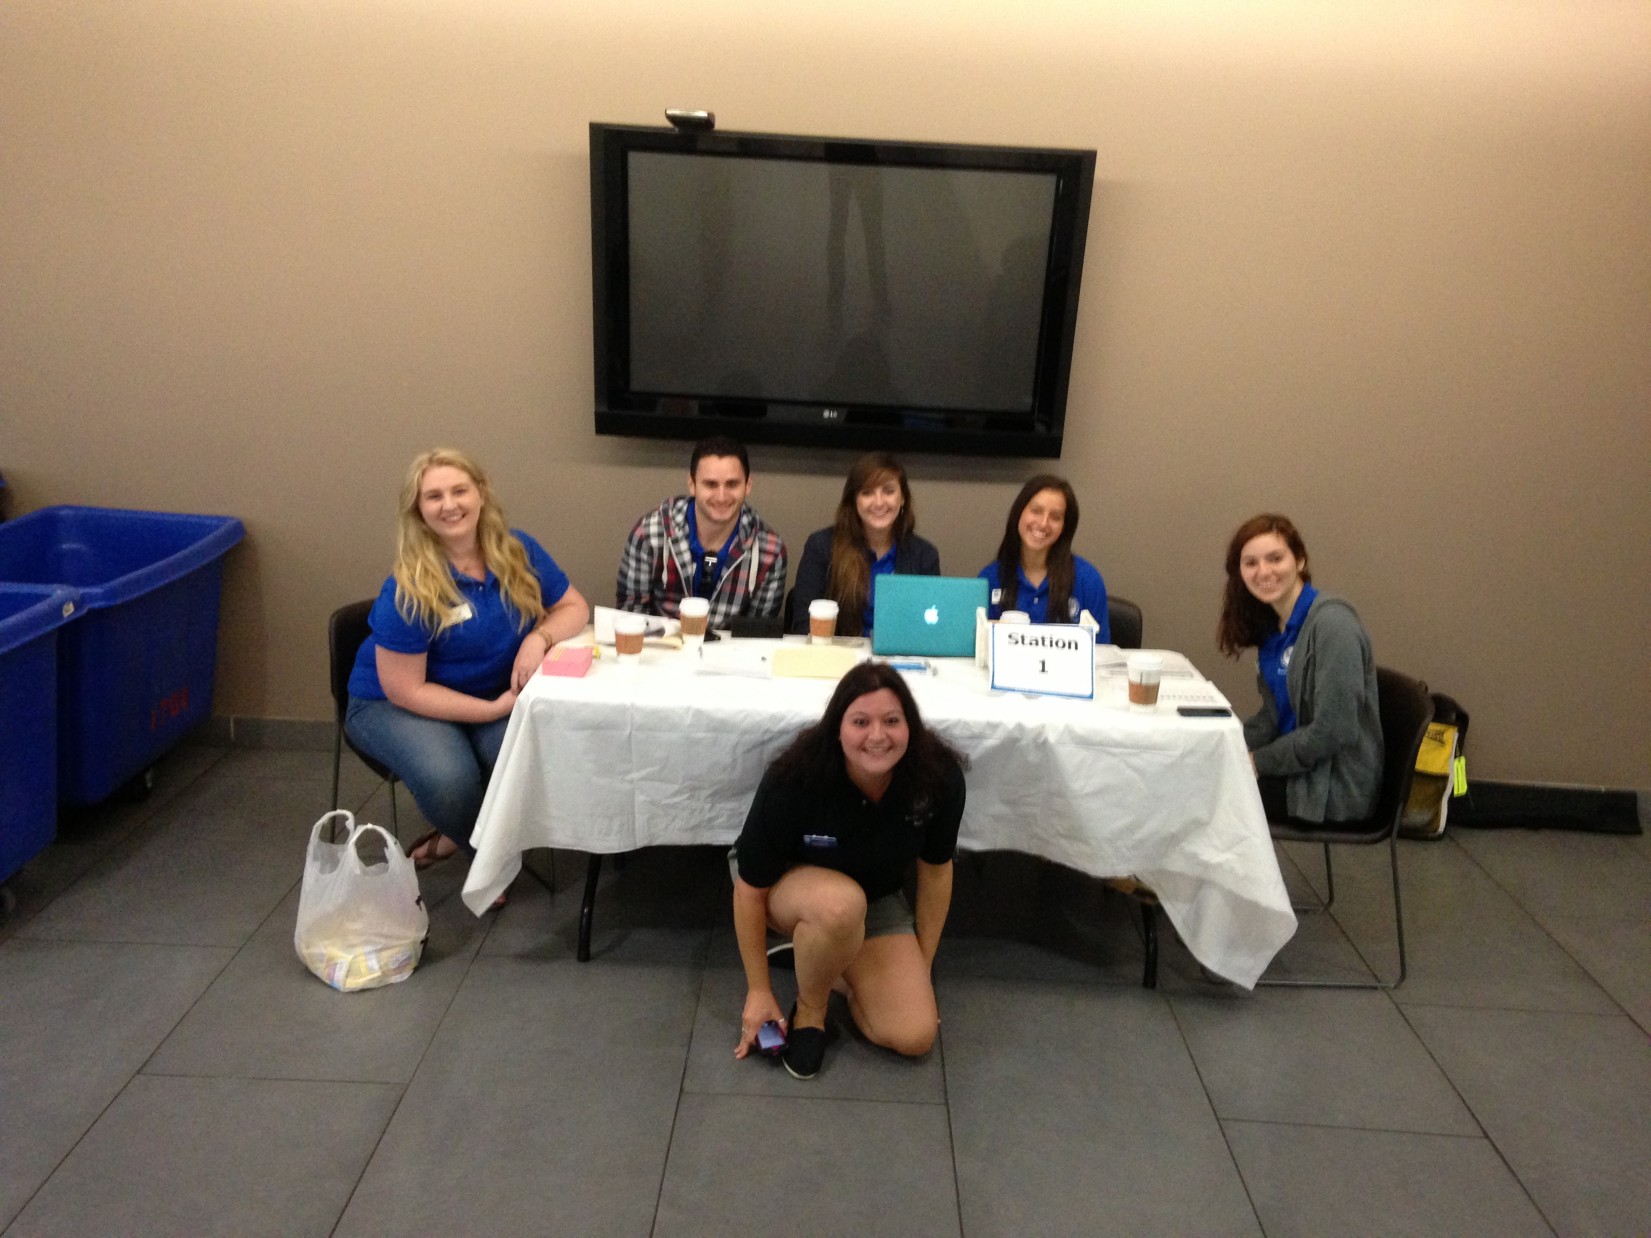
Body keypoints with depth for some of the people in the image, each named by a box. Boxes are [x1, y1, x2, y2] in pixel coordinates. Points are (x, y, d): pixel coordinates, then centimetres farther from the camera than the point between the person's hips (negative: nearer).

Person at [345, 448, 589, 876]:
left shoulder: (518, 551, -7)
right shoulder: (409, 588, -22)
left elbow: (574, 607, 2)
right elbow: (405, 690, -20)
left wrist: (539, 637, -21)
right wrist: (493, 709, -24)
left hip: (494, 695, 4)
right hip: (392, 704, -4)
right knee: (449, 779, -34)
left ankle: (457, 838, 5)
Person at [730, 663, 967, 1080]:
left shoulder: (940, 776, -24)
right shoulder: (794, 779, -33)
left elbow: (935, 871, -6)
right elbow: (751, 889, -21)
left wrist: (923, 967, 1)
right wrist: (758, 991, -13)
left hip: (877, 897, 3)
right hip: (787, 882, -3)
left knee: (914, 1035, -14)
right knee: (841, 902, -40)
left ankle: (831, 961, 13)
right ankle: (809, 1010, -10)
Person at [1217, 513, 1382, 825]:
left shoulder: (1332, 624, -20)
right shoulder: (1272, 626, 5)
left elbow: (1332, 731, -23)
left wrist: (1258, 762, -15)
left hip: (1337, 787, -7)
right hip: (1298, 767, 7)